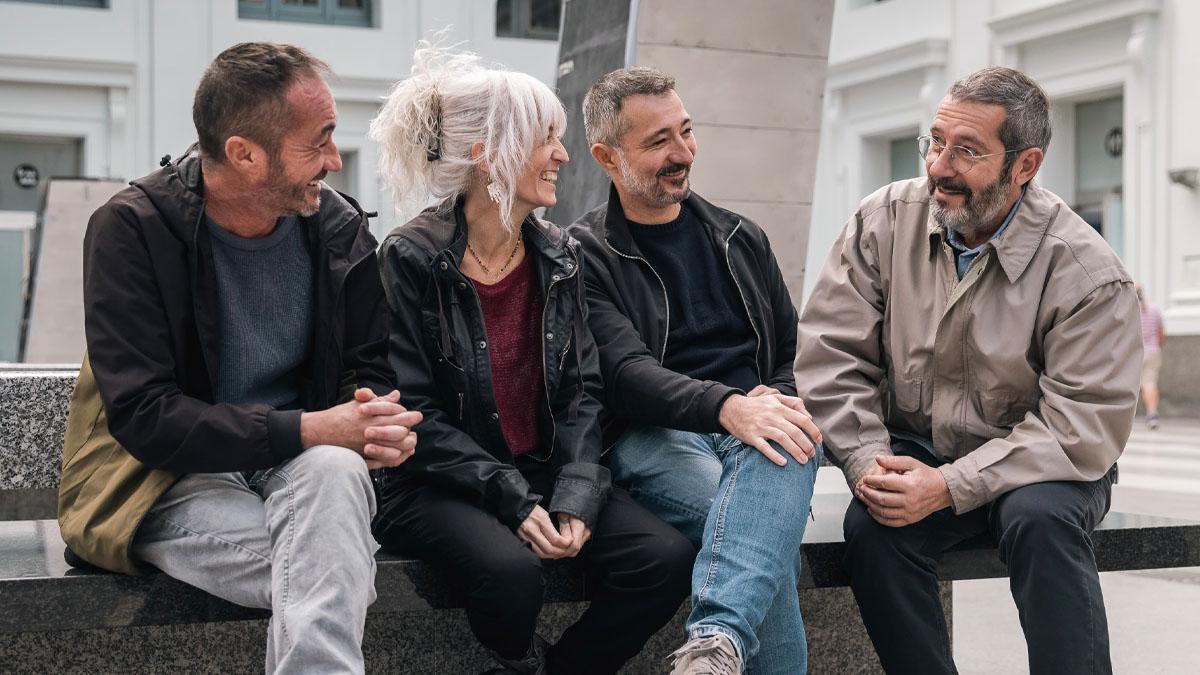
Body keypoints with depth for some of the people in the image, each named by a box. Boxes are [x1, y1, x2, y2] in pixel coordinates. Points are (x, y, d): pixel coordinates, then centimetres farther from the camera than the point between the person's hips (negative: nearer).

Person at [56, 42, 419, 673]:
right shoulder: (130, 229, -11)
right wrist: (310, 429, -24)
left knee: (334, 471, -33)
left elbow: (369, 371, 10)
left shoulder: (339, 227, 2)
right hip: (170, 481, -4)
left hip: (304, 468, 4)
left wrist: (376, 423, -16)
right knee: (332, 573, -32)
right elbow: (143, 416, -17)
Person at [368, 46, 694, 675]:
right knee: (512, 569, -35)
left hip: (545, 471, 5)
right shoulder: (412, 259, -10)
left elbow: (581, 391, 4)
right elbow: (418, 415, -13)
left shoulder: (559, 256, 6)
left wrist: (576, 496, -13)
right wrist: (514, 501, -20)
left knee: (667, 558, -18)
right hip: (438, 485, -5)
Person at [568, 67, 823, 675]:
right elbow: (626, 373, -11)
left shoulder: (741, 239, 22)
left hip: (754, 426, 3)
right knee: (773, 535, -35)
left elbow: (793, 353, 25)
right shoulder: (585, 255, 5)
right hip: (653, 439, -3)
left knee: (787, 454, -37)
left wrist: (775, 406, -1)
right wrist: (729, 406, -29)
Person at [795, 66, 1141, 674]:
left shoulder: (1086, 274, -15)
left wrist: (950, 485, -26)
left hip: (1034, 465, -2)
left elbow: (1085, 425, -18)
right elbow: (829, 354, -3)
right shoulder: (884, 222, -4)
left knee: (1040, 517, -34)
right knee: (871, 525, -28)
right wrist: (867, 462, -18)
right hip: (914, 449, 2)